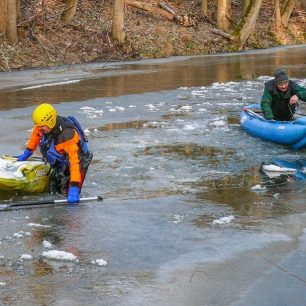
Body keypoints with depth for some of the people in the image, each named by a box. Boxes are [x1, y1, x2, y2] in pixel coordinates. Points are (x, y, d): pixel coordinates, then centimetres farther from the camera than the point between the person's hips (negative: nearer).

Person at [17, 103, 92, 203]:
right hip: (60, 164, 8)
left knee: (68, 194, -19)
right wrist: (27, 152, 13)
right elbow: (36, 133, 9)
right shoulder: (44, 124, -18)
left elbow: (75, 162, -45)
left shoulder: (67, 136, -39)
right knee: (52, 192, 14)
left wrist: (74, 188, -52)